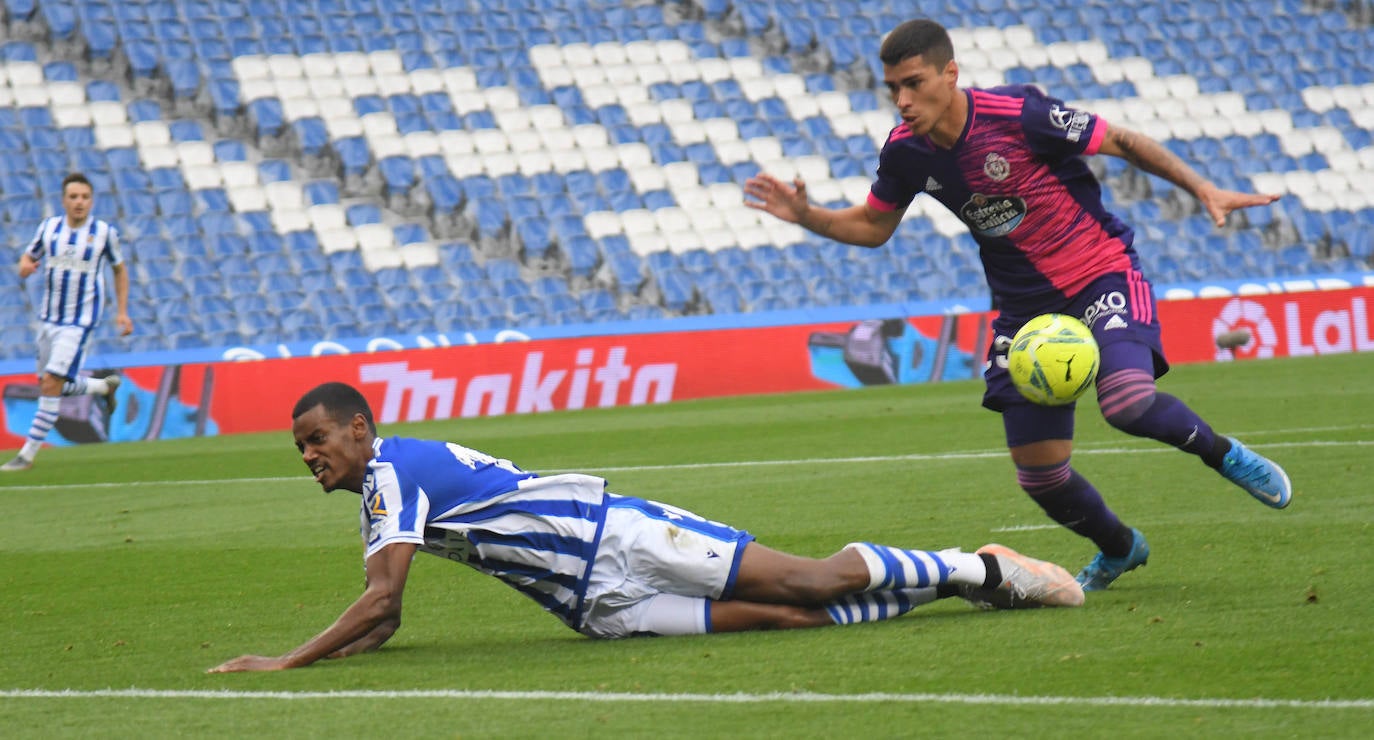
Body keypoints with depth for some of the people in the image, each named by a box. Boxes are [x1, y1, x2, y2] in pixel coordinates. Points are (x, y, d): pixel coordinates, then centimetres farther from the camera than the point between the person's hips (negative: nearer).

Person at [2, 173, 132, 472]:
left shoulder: (104, 232, -5)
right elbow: (28, 257, 12)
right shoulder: (49, 228, 2)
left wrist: (122, 312, 4)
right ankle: (105, 386, 39)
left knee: (52, 383, -14)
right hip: (49, 319, 5)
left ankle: (28, 453, -8)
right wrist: (25, 266, -13)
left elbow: (120, 270, 9)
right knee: (51, 385, 12)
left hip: (80, 321, -5)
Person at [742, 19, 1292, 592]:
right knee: (1039, 474, 1)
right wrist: (805, 216, -6)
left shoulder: (1018, 114, -21)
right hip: (1023, 304, 5)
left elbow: (1120, 142, -9)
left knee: (1128, 404, -32)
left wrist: (1202, 189, -12)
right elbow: (872, 226, 11)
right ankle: (1119, 549, 32)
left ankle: (1222, 453, 0)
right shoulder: (906, 152, -6)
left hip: (1100, 273, -5)